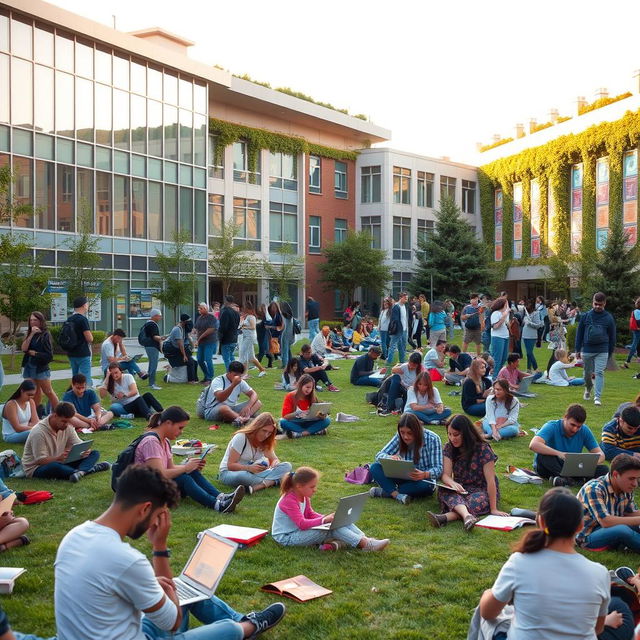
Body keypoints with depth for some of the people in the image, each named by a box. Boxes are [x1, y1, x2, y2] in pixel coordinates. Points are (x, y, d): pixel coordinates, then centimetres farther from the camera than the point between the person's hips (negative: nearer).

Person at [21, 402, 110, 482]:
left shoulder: (67, 427, -1)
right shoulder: (39, 432, -22)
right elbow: (40, 460, -23)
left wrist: (85, 450, -26)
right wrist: (59, 458, -40)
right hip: (36, 468, -7)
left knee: (95, 453, -9)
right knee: (55, 467, -45)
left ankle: (80, 472, -39)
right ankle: (90, 469, -39)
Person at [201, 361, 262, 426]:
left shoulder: (240, 382, 4)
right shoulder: (218, 381, -15)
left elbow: (253, 394, -2)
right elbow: (220, 398, -32)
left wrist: (248, 407, -22)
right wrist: (233, 385, -42)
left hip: (232, 410, 7)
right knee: (224, 408, -43)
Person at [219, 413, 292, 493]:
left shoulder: (264, 442, 5)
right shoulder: (241, 438, -15)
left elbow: (274, 459, 7)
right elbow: (230, 465, -18)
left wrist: (274, 464, -19)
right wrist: (249, 468, -36)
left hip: (252, 473, 6)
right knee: (242, 476, -46)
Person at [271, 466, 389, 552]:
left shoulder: (304, 496, 6)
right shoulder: (289, 501, -23)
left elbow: (310, 514, 15)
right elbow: (302, 524, -29)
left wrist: (327, 518, -2)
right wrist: (324, 520, -30)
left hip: (299, 531, 9)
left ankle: (364, 539, -23)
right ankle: (365, 545, -30)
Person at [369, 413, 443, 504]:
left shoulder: (432, 439, -18)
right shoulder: (399, 437, -8)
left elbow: (438, 469, -21)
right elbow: (379, 455, -10)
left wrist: (425, 474, -44)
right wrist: (390, 457, -34)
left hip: (423, 480, -3)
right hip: (403, 477, 3)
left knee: (425, 486, -39)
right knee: (375, 467, -19)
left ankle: (383, 492, -27)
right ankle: (397, 495, -36)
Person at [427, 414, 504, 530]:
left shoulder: (483, 449, -16)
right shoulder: (449, 448, -3)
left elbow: (490, 481, -19)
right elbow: (446, 475, -9)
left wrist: (493, 509, -24)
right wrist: (453, 484, -35)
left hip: (482, 490, -3)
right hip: (461, 489, 3)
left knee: (475, 502, -38)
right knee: (443, 491, -31)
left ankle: (445, 517, -61)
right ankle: (467, 516, -58)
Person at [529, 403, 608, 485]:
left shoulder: (584, 431, -4)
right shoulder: (552, 427, -17)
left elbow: (601, 455, -3)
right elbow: (533, 445, -34)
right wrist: (558, 453, -43)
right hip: (550, 467, -4)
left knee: (603, 470, -19)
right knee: (542, 455, -35)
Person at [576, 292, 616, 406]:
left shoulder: (609, 318, -1)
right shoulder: (586, 316, -1)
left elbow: (612, 337, 6)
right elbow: (579, 333, 5)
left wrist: (610, 353, 6)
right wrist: (577, 350, 3)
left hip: (602, 351, -1)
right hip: (587, 350, 1)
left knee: (600, 373, -7)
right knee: (587, 373, 13)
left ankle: (597, 397, -7)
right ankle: (588, 388, 41)